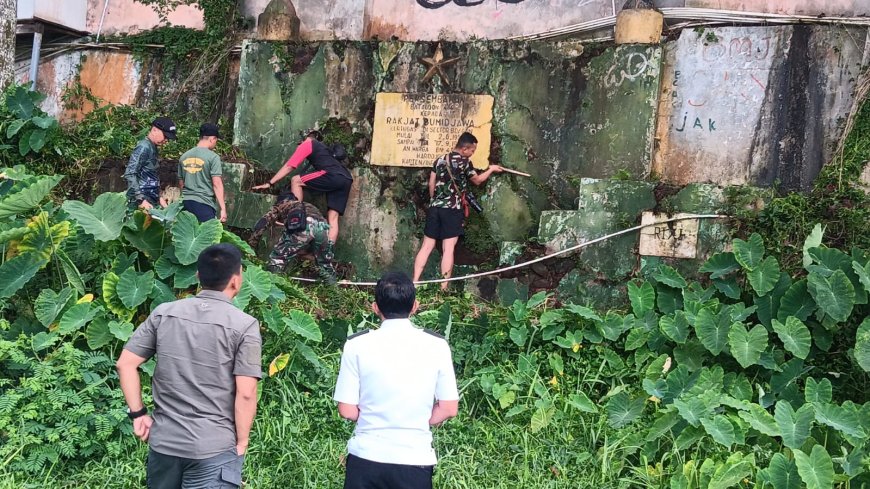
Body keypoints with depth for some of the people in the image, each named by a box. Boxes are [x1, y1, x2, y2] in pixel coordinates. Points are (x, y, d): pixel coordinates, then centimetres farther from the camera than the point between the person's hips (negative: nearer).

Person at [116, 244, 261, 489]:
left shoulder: (163, 313, 2)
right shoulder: (244, 326, -10)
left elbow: (125, 364, 2)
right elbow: (245, 394, -14)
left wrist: (138, 413, 9)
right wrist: (241, 443, -3)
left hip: (163, 441, 5)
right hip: (214, 448, -5)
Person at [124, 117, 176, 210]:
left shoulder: (153, 148, 16)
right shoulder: (144, 147, -11)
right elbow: (130, 174, -19)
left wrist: (158, 198, 20)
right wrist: (141, 200, -24)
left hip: (151, 201, 9)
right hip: (142, 202, -9)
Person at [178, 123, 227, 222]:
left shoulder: (184, 156, 11)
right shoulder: (213, 157, -7)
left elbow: (180, 184, 18)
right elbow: (217, 184, -12)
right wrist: (223, 208, -11)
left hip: (185, 203, 6)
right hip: (204, 203, -6)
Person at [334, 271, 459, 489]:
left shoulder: (357, 345, -7)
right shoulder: (436, 345, -4)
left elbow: (347, 410, -4)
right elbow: (449, 408, -1)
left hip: (366, 457, 0)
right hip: (414, 459, 0)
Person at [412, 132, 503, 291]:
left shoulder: (440, 160, 11)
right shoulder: (464, 162, -5)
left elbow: (431, 184, 13)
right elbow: (477, 180, 9)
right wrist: (491, 169, 25)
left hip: (434, 207, 6)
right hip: (452, 209, -6)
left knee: (427, 246, 5)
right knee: (448, 249, -4)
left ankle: (414, 282, 1)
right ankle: (444, 287, -7)